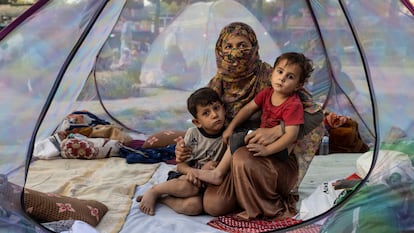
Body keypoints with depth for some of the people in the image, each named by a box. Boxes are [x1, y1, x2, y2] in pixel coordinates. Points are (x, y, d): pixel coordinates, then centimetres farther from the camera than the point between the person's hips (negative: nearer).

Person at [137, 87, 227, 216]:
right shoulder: (192, 134, -5)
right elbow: (181, 165, -2)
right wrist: (190, 171, -24)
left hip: (206, 184, 0)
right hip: (185, 176, 0)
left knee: (194, 206, -34)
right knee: (190, 186, -37)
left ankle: (162, 198, -12)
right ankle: (153, 191, -11)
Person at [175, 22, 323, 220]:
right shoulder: (217, 85, 2)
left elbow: (315, 114, -14)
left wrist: (277, 131, -30)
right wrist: (185, 147, -10)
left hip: (278, 161, -3)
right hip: (232, 161, 4)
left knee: (242, 158, -35)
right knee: (212, 205, -21)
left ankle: (273, 208, -8)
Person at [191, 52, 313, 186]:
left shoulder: (294, 105, -21)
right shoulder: (267, 93, 2)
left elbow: (291, 135, -30)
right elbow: (249, 109, 11)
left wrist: (266, 150, -39)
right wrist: (231, 127, 4)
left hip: (280, 147, -9)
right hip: (263, 136, 9)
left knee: (240, 139, -23)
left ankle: (218, 174, -12)